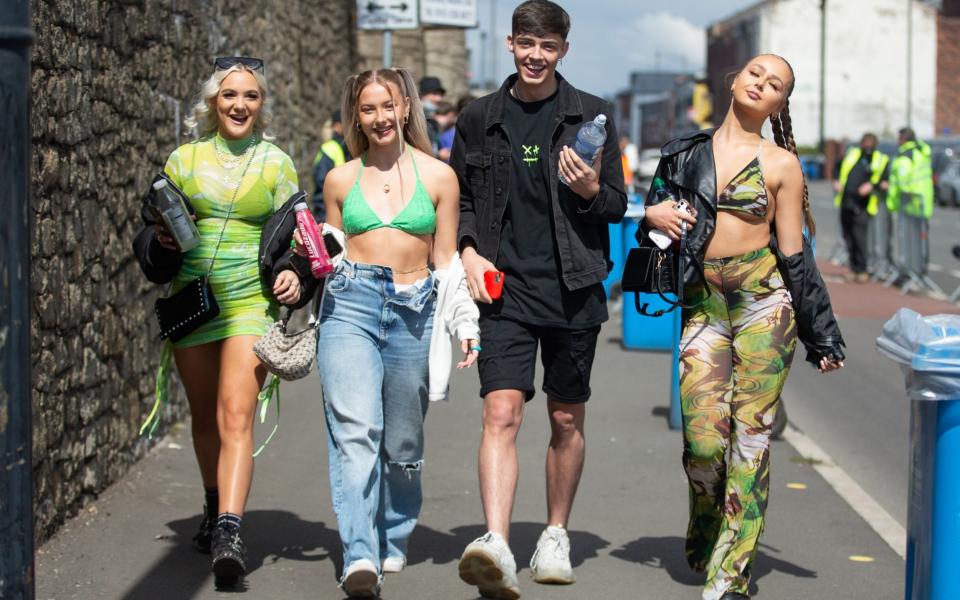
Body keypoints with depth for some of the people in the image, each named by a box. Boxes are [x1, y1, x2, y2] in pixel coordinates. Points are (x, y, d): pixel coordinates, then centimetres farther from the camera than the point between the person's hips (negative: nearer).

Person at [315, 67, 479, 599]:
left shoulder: (438, 177, 8)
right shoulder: (340, 181, 11)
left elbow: (446, 261, 11)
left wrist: (464, 323, 5)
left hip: (414, 313, 1)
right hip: (350, 305, 0)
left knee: (402, 442, 8)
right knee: (354, 430, -16)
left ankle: (393, 543, 28)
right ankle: (359, 556, -22)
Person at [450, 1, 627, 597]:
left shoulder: (591, 116, 4)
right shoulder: (480, 118, 7)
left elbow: (619, 206, 7)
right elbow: (458, 199, 17)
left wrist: (592, 190, -15)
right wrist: (468, 250, -1)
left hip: (573, 290, 0)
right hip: (506, 289, 0)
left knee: (567, 420, 9)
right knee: (501, 414, -14)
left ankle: (556, 537, 25)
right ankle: (496, 545, -23)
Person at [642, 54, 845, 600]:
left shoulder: (781, 164, 3)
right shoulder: (689, 151, 12)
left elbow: (794, 252, 4)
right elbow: (657, 207, 23)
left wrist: (823, 335, 2)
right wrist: (655, 216, -2)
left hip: (765, 302, -2)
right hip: (703, 305, 2)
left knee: (751, 434, -4)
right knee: (703, 437, -5)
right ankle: (703, 539, 24)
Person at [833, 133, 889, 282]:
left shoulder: (881, 160, 6)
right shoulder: (851, 154, 15)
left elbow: (885, 182, -1)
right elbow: (838, 169, 27)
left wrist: (872, 185, -17)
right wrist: (836, 182, 10)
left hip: (862, 205, -4)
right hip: (845, 202, 4)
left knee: (859, 237, -13)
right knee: (848, 237, 9)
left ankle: (861, 271, -4)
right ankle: (853, 268, 21)